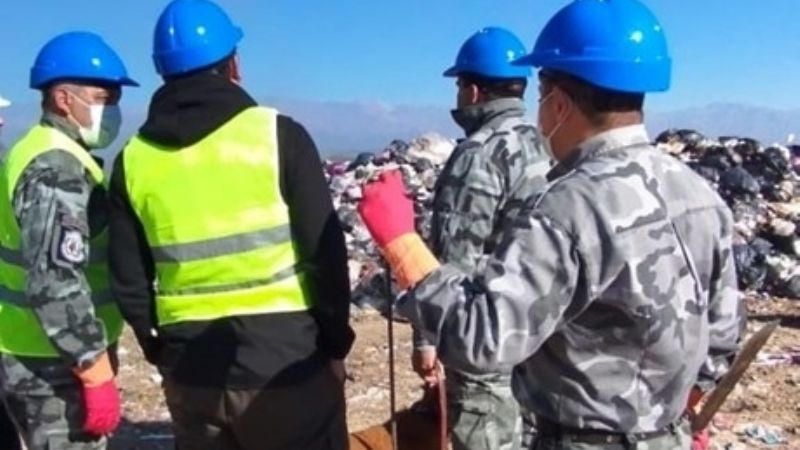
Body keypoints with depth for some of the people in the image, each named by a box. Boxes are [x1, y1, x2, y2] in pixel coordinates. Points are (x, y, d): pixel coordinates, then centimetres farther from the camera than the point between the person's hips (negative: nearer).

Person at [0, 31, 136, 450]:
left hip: (35, 355, 10)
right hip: (51, 365, -10)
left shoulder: (38, 153, 13)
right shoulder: (58, 171, -19)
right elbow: (55, 285, -27)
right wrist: (98, 375, -23)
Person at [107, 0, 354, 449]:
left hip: (192, 370, 4)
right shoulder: (278, 135, -9)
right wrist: (335, 342, 1)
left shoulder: (134, 158, 2)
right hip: (285, 362, -3)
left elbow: (129, 281, 8)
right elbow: (325, 253, -9)